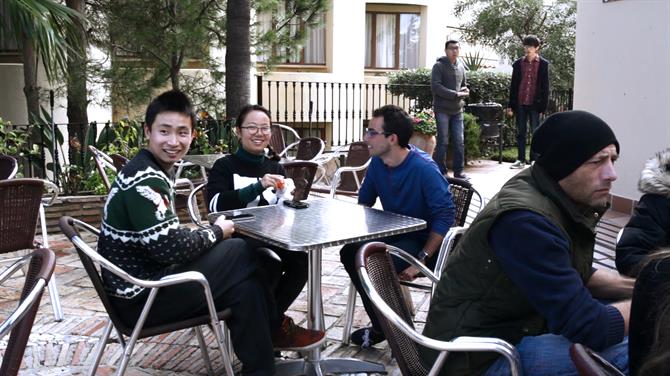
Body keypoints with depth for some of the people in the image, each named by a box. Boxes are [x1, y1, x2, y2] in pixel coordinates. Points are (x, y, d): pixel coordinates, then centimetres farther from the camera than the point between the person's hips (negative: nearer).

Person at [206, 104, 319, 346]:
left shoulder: (275, 168, 17)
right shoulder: (225, 167, 2)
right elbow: (216, 205, -16)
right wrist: (258, 186, -25)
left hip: (272, 242, 5)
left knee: (304, 257, -25)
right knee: (270, 261, -34)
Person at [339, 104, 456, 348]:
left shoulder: (424, 169, -24)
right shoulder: (377, 162, -1)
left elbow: (445, 217, -25)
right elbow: (364, 200, 15)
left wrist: (421, 260, -26)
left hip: (424, 241, -7)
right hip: (394, 235, 8)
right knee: (351, 253, -12)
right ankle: (382, 326, 2)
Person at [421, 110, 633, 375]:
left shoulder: (559, 196, 0)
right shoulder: (527, 221, -29)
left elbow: (577, 275, 15)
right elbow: (587, 328, -28)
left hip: (516, 324, 10)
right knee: (629, 352, -24)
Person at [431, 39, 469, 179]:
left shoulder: (461, 66, 14)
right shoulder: (439, 66, -6)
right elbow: (435, 86, -16)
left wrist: (464, 91, -1)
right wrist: (455, 94, -18)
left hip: (457, 110, 6)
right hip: (442, 110, -6)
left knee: (459, 142, 6)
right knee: (443, 142, -2)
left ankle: (458, 171, 14)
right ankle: (441, 172, 7)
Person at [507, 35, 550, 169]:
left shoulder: (543, 64, 0)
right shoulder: (518, 63, 7)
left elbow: (545, 86, 0)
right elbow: (513, 85, 8)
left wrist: (543, 105, -7)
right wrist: (510, 105, 4)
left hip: (535, 104, -3)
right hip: (520, 104, 3)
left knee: (536, 133, 4)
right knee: (520, 133, 8)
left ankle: (534, 160, 11)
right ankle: (521, 160, 15)